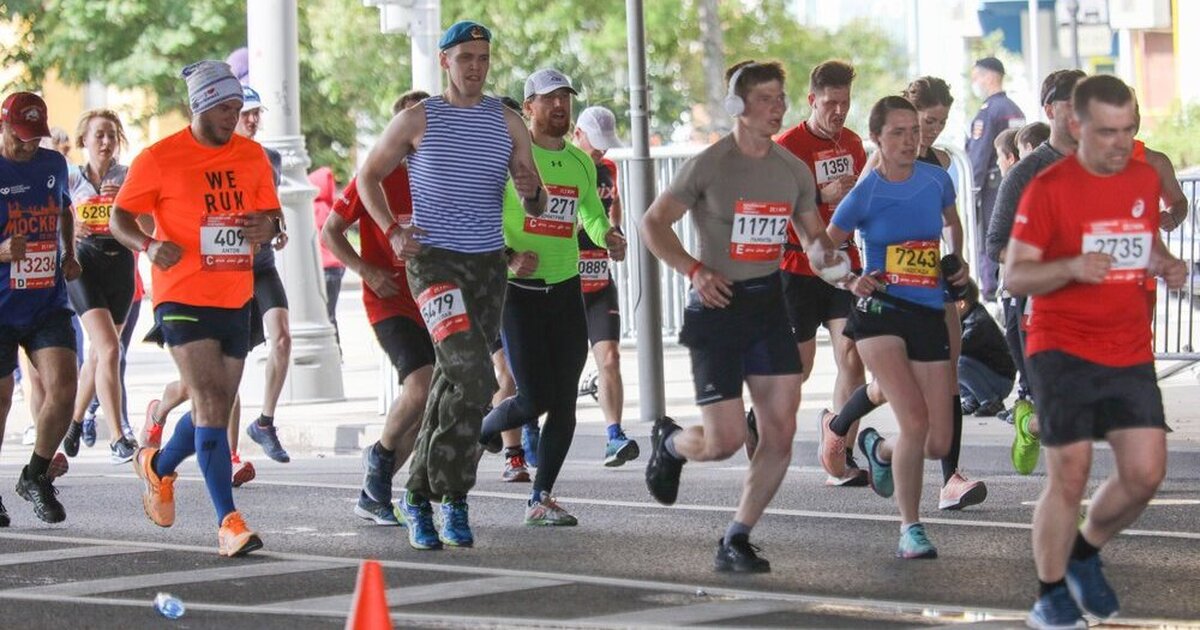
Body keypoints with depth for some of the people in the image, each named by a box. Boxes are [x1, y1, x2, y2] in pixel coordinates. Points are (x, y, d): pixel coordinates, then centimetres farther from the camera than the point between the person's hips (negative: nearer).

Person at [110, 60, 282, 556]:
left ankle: (158, 466, 43)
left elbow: (272, 213, 19)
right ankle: (228, 521, -20)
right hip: (183, 298, -6)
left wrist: (269, 227, -6)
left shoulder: (252, 156, 9)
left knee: (216, 411, 14)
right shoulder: (160, 158, -5)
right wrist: (150, 245, -20)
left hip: (236, 300, 6)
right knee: (210, 404, -17)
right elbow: (120, 217, 1)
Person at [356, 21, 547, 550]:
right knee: (473, 376, -20)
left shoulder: (507, 123, 9)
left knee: (453, 384, 8)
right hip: (434, 261, -4)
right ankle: (453, 498, -12)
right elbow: (369, 176, 11)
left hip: (489, 264, 4)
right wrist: (392, 231, -4)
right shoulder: (418, 120, 0)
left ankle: (419, 495, 19)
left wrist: (531, 191, -14)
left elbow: (537, 208, 10)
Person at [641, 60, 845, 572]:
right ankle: (669, 443, 28)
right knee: (725, 440, -8)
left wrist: (824, 253, -4)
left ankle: (736, 540, 7)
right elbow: (653, 223, -4)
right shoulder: (709, 166, -8)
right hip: (718, 306, -5)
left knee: (780, 434, -5)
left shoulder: (793, 170, 7)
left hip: (769, 304, 5)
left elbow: (813, 232, 19)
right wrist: (693, 269, -16)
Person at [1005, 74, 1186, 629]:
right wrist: (1072, 267, -28)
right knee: (1069, 475, -8)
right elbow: (1015, 276, -11)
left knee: (1145, 473, -1)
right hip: (1062, 350, -5)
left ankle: (1084, 554, 26)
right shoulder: (1049, 188, -9)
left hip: (1130, 352, 5)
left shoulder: (1145, 178, 7)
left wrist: (1166, 264, 2)